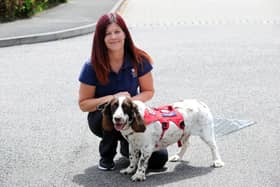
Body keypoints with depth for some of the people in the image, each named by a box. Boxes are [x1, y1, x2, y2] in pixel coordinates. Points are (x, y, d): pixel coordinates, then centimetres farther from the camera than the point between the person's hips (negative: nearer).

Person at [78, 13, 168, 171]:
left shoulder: (139, 60, -11)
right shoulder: (92, 67, -15)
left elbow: (148, 91, 0)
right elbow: (83, 104, -10)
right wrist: (112, 98, -26)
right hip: (100, 117, -1)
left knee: (159, 159, -19)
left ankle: (127, 146, 15)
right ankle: (106, 156, -9)